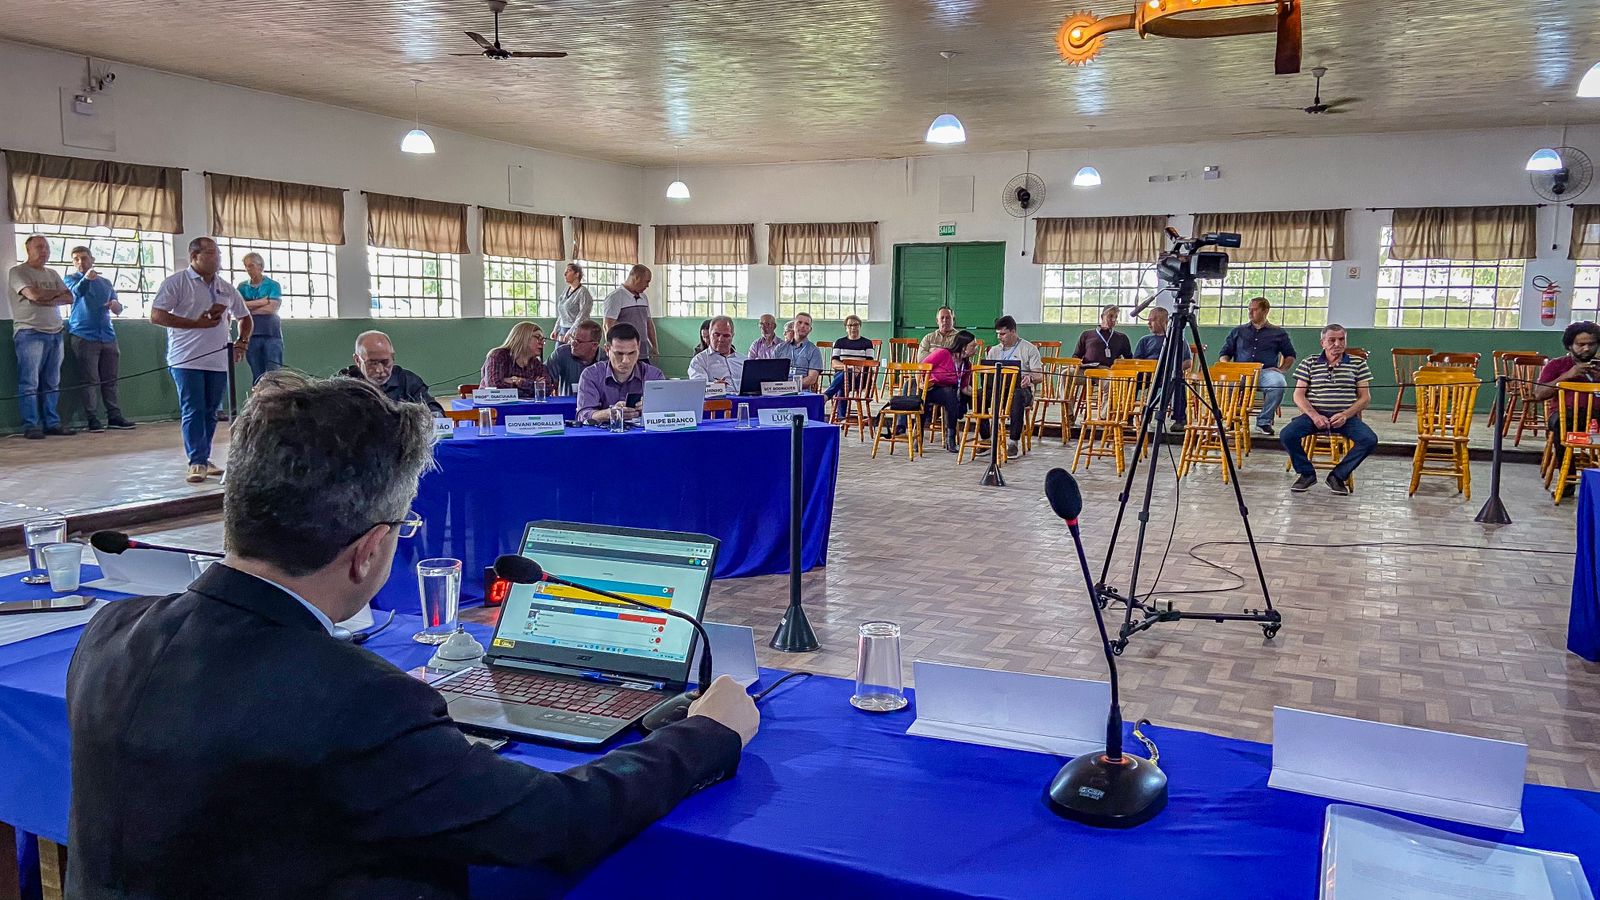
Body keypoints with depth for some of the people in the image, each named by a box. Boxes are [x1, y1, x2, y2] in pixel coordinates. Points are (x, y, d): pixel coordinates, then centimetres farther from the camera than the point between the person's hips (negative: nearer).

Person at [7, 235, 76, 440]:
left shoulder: (52, 274, 19)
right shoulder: (18, 271, 0)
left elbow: (69, 298, 8)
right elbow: (33, 294, -15)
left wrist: (48, 300, -9)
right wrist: (57, 293, 0)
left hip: (54, 333, 6)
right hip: (30, 333, -6)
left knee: (51, 383, 7)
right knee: (29, 383, -6)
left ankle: (51, 423, 11)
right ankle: (30, 426, -4)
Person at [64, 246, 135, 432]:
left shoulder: (106, 282, 18)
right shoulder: (72, 279, 5)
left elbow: (117, 308, 21)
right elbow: (76, 291, -19)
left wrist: (117, 306, -5)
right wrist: (86, 278, -41)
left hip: (107, 336, 4)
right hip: (84, 337, -4)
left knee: (110, 380, 5)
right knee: (91, 380, -5)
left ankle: (114, 417, 10)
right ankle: (93, 419, -3)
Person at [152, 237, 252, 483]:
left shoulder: (226, 288, 15)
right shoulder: (176, 283, -2)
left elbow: (245, 317, 27)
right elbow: (157, 315, -11)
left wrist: (243, 341, 10)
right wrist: (197, 323, -15)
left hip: (218, 361, 5)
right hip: (187, 360, -5)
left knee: (210, 412, 8)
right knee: (193, 412, -7)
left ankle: (203, 459, 18)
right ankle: (197, 463, -5)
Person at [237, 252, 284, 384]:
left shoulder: (273, 285, 5)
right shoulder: (242, 287, 14)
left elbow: (271, 309, -7)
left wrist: (249, 308, 0)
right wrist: (263, 301, -6)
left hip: (271, 334, -3)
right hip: (251, 335, 3)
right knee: (257, 376, 3)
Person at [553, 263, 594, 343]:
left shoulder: (583, 292, -10)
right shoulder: (566, 291, 14)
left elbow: (582, 317, -16)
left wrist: (570, 333, -20)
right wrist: (556, 330, 13)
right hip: (562, 331, 7)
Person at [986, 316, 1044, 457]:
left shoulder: (1029, 349, 7)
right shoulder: (994, 350, 20)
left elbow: (1039, 377, -2)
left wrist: (1030, 378, -26)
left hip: (1021, 389, -3)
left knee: (1017, 396, -41)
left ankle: (1014, 441, -40)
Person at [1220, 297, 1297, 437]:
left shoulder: (1278, 333, 19)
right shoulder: (1238, 332, 24)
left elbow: (1290, 356, 19)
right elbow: (1225, 353, 21)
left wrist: (1282, 369, 0)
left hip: (1266, 371, 0)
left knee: (1279, 384, -37)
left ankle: (1264, 420, -19)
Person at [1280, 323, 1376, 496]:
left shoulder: (1358, 363, 9)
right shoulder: (1309, 363, 8)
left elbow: (1365, 397, 5)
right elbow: (1298, 395, 3)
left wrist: (1345, 415, -12)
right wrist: (1314, 415, -15)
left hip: (1346, 416, 0)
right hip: (1314, 414, 0)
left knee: (1369, 440, -26)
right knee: (1287, 434, -27)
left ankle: (1338, 476, -6)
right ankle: (1307, 474, -3)